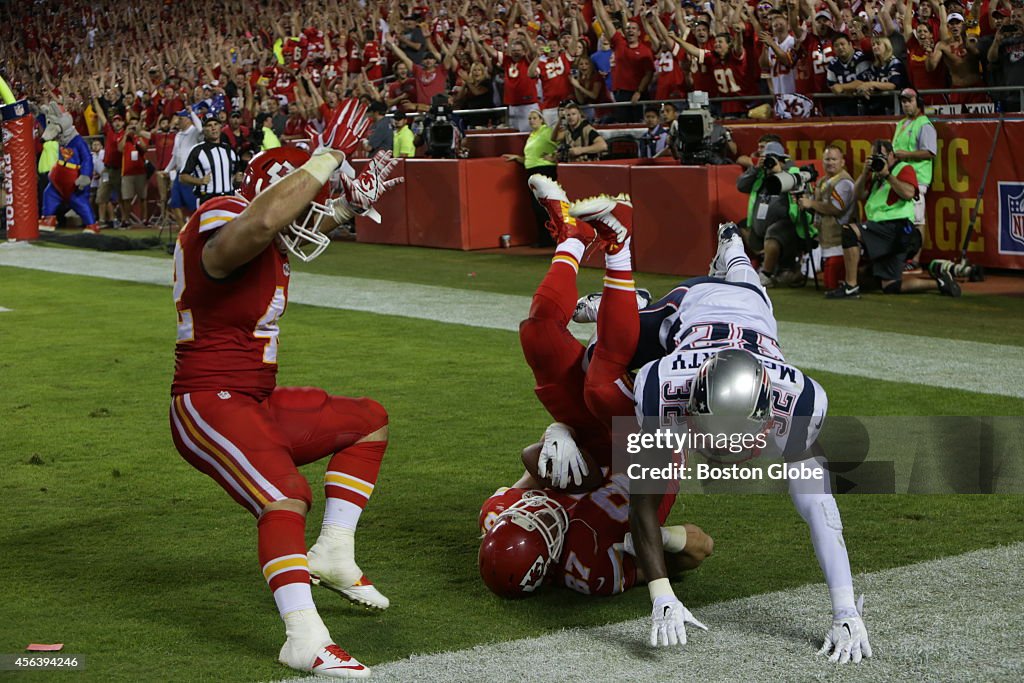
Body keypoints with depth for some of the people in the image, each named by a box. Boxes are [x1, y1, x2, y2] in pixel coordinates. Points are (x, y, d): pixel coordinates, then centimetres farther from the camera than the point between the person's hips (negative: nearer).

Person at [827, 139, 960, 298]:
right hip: (881, 229, 9)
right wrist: (864, 173, 1)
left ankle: (851, 286, -29)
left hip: (896, 227, -9)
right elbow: (859, 196, 14)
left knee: (849, 231, -28)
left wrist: (887, 175, -12)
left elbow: (908, 193, -16)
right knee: (890, 286, 6)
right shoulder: (875, 173, 25)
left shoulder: (904, 168, 3)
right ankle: (939, 282, 15)